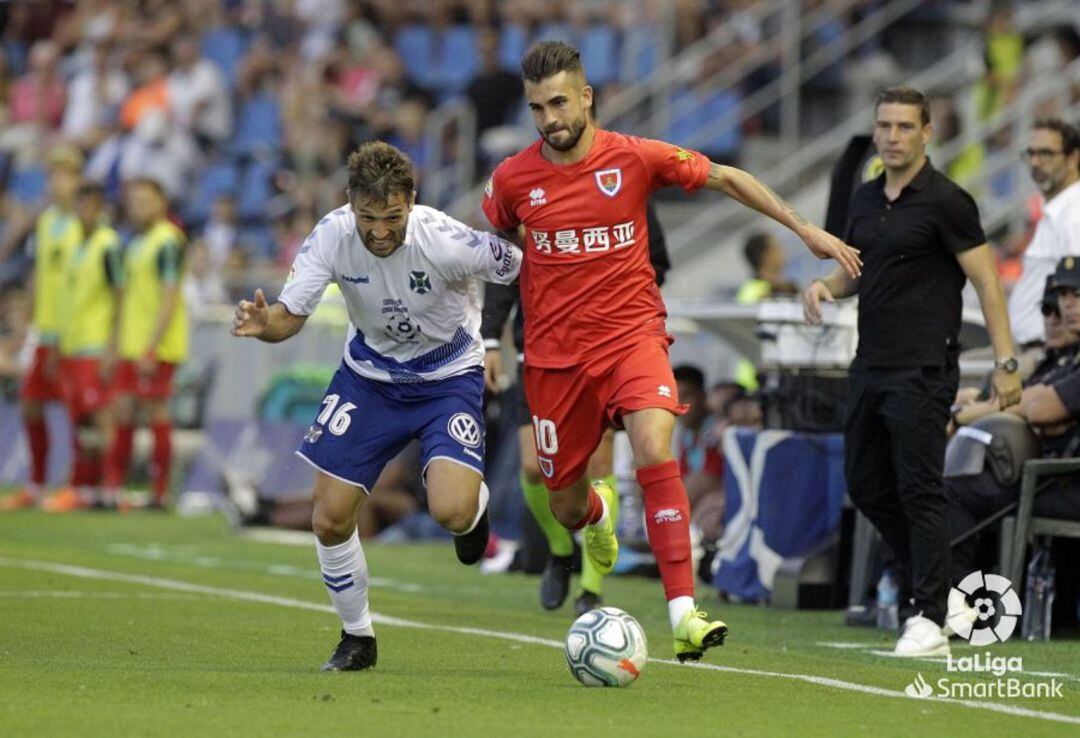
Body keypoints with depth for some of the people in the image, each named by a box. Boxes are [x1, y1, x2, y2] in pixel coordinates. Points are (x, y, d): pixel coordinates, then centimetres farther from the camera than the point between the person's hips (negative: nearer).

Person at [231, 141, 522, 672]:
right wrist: (263, 323, -41)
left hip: (448, 377, -3)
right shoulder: (333, 235, -21)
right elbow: (291, 314, -19)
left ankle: (476, 506, 15)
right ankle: (357, 637, 23)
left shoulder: (446, 241, -30)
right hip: (369, 374, 3)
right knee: (330, 521, -2)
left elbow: (529, 271, -15)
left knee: (451, 512, -24)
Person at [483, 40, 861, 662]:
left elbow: (727, 179, 5)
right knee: (566, 508, 9)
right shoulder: (512, 179, -3)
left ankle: (685, 616, -31)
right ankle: (599, 515, 51)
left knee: (656, 454, -29)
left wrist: (805, 228, 2)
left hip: (632, 336, -2)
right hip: (555, 354, 2)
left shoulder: (635, 157, -7)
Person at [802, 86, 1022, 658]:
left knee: (919, 491, -10)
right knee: (866, 487, 11)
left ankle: (930, 622, -8)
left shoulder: (945, 201, -9)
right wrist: (825, 285, 2)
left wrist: (1005, 361, -16)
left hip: (923, 370, -8)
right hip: (871, 368, 8)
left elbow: (985, 278, -10)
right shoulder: (866, 200, 13)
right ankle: (938, 585, 26)